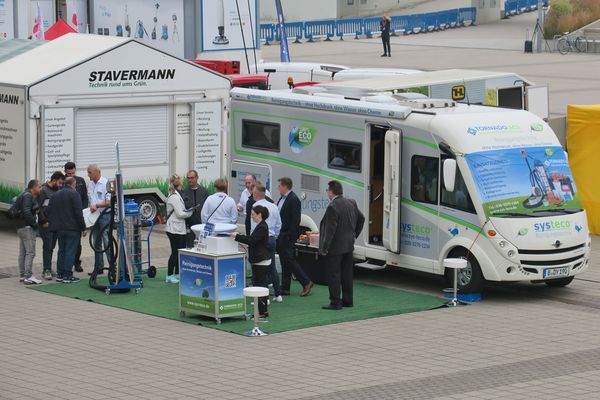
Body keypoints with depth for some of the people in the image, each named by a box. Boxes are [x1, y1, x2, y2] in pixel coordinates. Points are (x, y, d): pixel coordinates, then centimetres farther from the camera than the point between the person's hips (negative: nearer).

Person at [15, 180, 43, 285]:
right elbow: (26, 212, -22)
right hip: (27, 227, -11)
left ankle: (22, 275, 18)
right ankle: (28, 277, -16)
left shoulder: (30, 196, 18)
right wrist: (34, 223, -17)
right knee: (30, 252, -12)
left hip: (21, 227, 11)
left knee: (23, 252, 13)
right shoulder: (27, 196, -13)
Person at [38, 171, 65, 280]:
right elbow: (38, 207, -10)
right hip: (46, 225, -6)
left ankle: (48, 269, 12)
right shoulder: (44, 190, -6)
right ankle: (47, 270, -7)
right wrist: (44, 221, -13)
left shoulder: (58, 190, 14)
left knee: (51, 247, 7)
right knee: (47, 247, -7)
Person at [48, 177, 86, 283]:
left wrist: (53, 225, 19)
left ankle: (60, 274, 14)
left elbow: (50, 211, 15)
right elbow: (78, 213, -15)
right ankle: (67, 275, -7)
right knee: (70, 251, -5)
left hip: (59, 228, 7)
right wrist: (83, 227, -9)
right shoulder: (74, 194, -9)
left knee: (61, 251, 14)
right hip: (72, 228, -7)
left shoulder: (55, 195, 13)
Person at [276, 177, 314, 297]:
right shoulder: (282, 199, 14)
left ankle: (306, 283, -1)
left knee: (289, 260, -9)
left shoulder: (293, 200, -15)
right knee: (284, 261, 10)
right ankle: (285, 288, 14)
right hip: (281, 236, 10)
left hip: (287, 236, -10)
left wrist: (289, 236, -22)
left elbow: (295, 220, -19)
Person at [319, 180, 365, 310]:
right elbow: (361, 218, 17)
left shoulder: (332, 207, -20)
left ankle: (335, 303, 0)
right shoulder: (351, 203, 5)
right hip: (349, 245, 8)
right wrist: (354, 235, 24)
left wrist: (324, 248, -16)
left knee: (333, 275, -1)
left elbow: (330, 230, -21)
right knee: (347, 274, 15)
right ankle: (348, 300, 20)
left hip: (335, 247, -8)